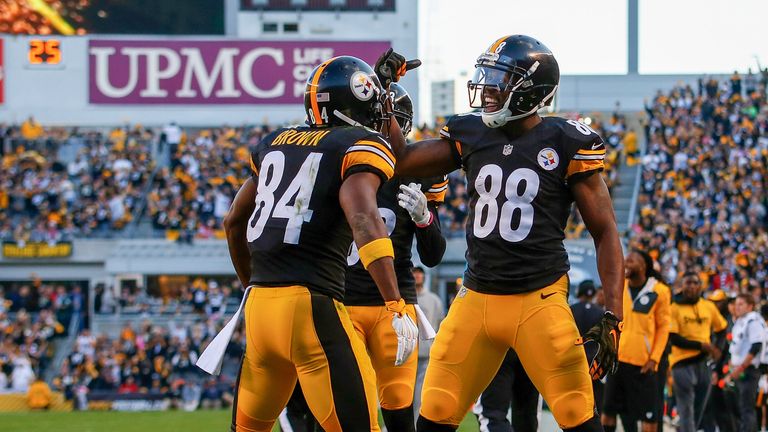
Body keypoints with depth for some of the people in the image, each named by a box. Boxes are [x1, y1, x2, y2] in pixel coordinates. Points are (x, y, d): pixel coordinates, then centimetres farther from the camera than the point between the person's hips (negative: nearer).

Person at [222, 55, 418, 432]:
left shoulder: (276, 143, 17)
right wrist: (397, 309, -24)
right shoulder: (362, 147, -2)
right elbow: (363, 219, -20)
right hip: (312, 307, -7)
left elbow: (234, 222, 27)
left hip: (260, 301, 7)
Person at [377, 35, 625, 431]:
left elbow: (605, 233, -5)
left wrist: (612, 316, -12)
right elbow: (399, 162, 15)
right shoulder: (471, 135, 6)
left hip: (539, 301, -4)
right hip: (477, 299, 5)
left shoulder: (565, 145, -7)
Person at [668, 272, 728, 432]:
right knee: (686, 409, -10)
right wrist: (701, 345, -14)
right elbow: (674, 338, -12)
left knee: (698, 410, 10)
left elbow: (721, 329, 22)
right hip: (682, 363, -5)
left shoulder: (709, 307, 9)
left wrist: (718, 349, 3)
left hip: (704, 363, 5)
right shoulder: (675, 308, -6)